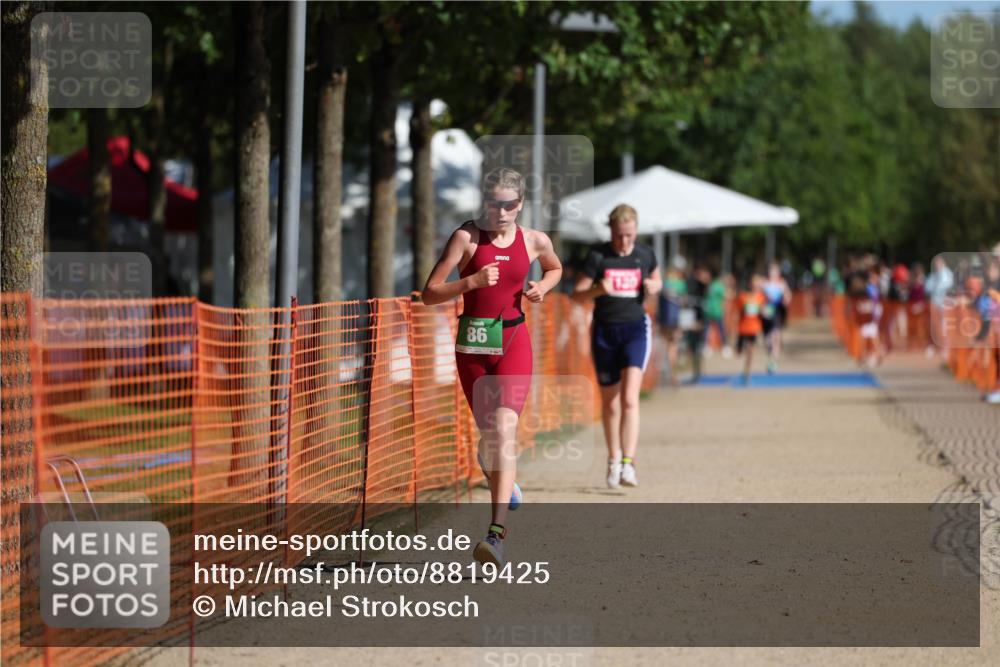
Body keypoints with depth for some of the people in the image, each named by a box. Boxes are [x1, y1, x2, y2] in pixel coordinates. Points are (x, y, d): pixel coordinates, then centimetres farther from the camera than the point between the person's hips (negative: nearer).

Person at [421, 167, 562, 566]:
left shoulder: (535, 241, 2)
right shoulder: (467, 237, -6)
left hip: (513, 342, 0)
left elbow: (555, 268, 26)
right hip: (473, 344, 0)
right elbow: (430, 294, -8)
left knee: (504, 428, -18)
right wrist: (472, 282, -23)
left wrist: (542, 287, 4)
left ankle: (497, 530, -25)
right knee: (489, 431, 11)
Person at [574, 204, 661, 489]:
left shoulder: (645, 254, 2)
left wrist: (654, 286, -4)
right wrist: (598, 290, -25)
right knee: (610, 403, 9)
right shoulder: (598, 256, -5)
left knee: (630, 398, -17)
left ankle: (628, 465, -22)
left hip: (635, 328, 0)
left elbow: (656, 280, 20)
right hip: (604, 330, 0)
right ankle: (613, 459, 29)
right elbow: (578, 293, -4)